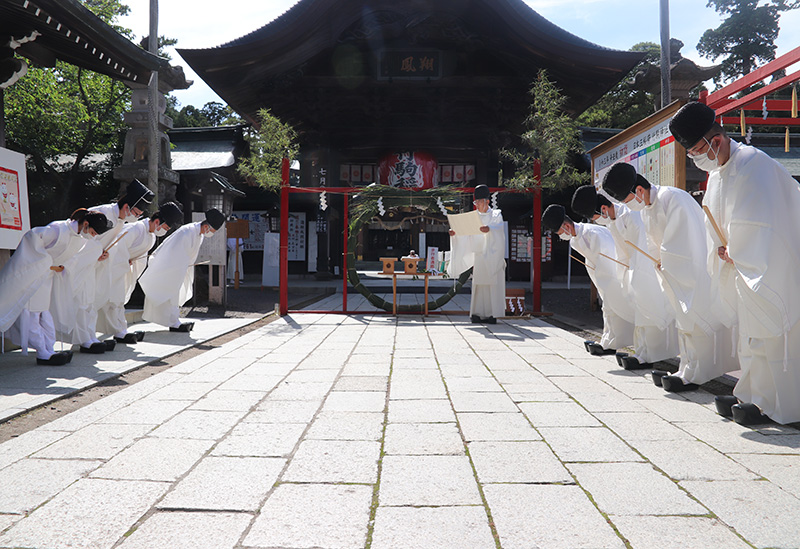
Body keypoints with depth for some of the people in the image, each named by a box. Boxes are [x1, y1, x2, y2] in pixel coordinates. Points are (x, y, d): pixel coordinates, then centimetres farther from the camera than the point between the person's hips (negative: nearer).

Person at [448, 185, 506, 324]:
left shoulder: (496, 215, 5)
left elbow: (499, 228, -16)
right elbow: (465, 233, 6)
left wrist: (489, 229, -36)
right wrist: (455, 233, -14)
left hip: (493, 256, -4)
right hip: (479, 256, 4)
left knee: (493, 285, -7)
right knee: (479, 285, 1)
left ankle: (493, 314, -6)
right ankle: (479, 314, 3)